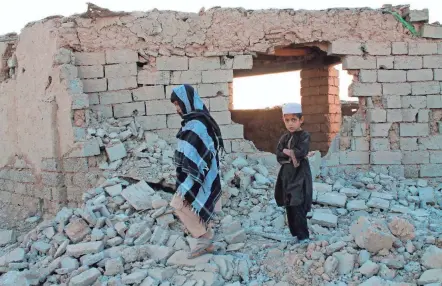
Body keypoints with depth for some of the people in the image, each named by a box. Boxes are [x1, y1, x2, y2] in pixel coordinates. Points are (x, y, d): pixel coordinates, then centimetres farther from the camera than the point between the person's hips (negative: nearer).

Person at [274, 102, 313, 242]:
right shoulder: (284, 138, 12)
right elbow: (279, 156, -1)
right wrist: (294, 155, -13)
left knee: (298, 208, -10)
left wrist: (287, 152, -7)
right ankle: (296, 234, 20)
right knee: (289, 208, 10)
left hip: (300, 177, -6)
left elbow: (300, 152, -20)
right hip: (287, 176, 6)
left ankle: (303, 237, -4)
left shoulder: (304, 136, -5)